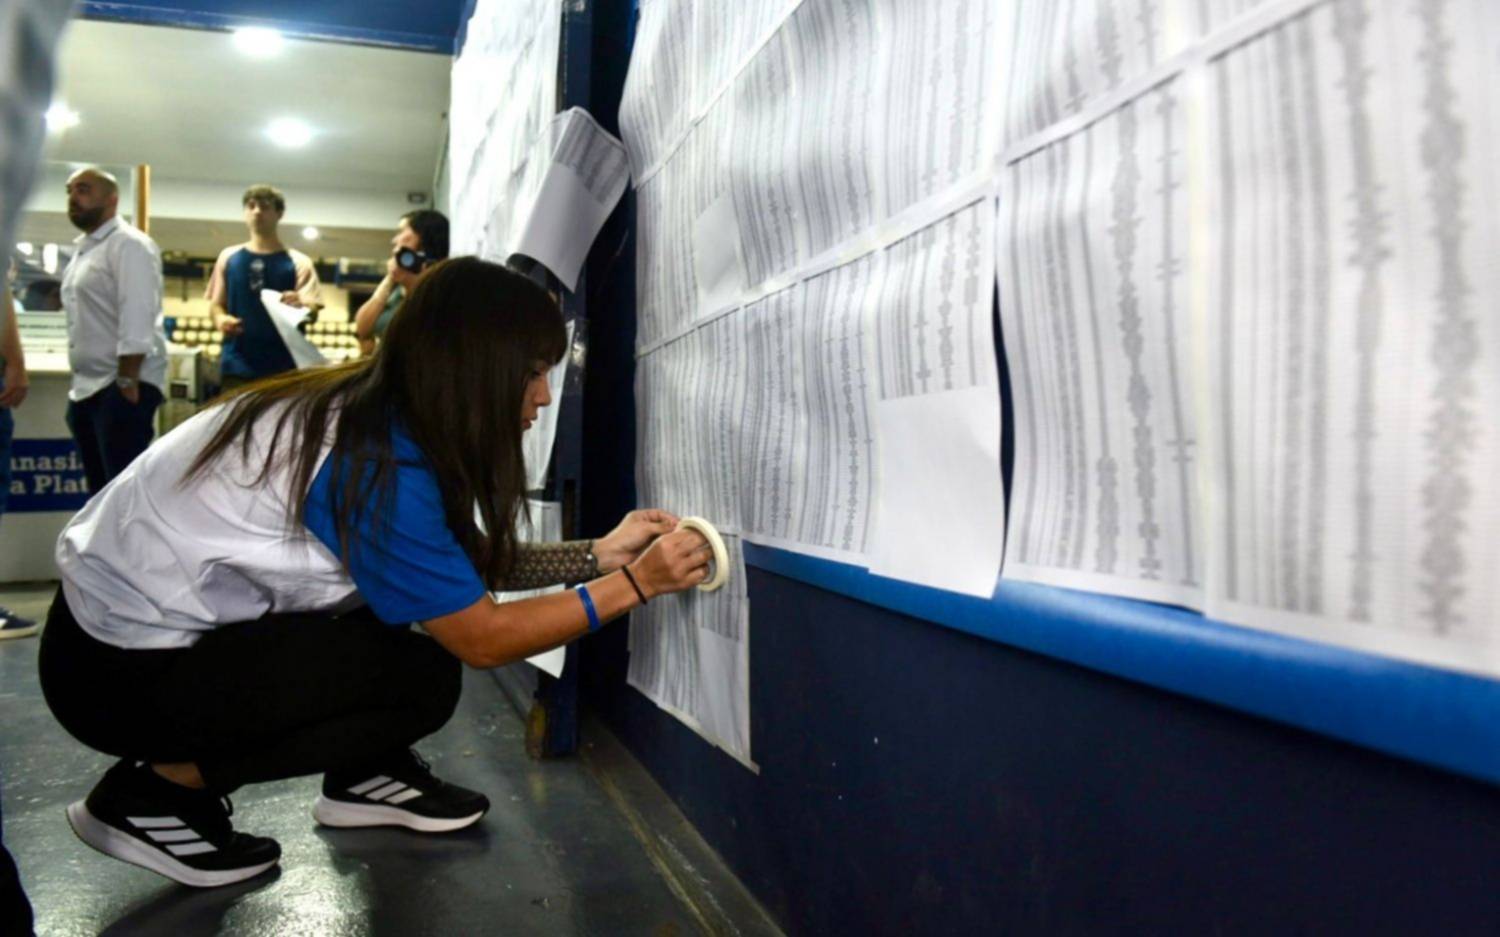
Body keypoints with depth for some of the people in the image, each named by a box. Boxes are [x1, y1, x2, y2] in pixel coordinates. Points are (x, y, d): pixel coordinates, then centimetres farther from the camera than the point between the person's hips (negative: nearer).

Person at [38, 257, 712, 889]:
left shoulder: (370, 411, -3)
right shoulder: (379, 468, -28)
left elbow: (467, 562, 4)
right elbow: (483, 640, -20)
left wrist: (599, 555, -1)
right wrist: (634, 584, -15)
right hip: (119, 672, -9)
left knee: (403, 579, 5)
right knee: (424, 680, -13)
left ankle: (365, 774, 14)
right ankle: (148, 796, -2)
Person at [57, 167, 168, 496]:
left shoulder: (129, 245, -10)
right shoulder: (83, 248, 19)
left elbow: (137, 320, -19)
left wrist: (126, 381, -23)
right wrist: (77, 382, 19)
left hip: (121, 386, -9)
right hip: (86, 386, 9)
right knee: (100, 489, 15)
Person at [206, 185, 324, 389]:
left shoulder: (297, 262, 4)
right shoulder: (228, 257, 12)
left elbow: (313, 310, -3)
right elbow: (215, 303, 16)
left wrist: (300, 305, -26)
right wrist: (220, 318, -7)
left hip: (282, 365, -2)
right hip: (237, 362, 2)